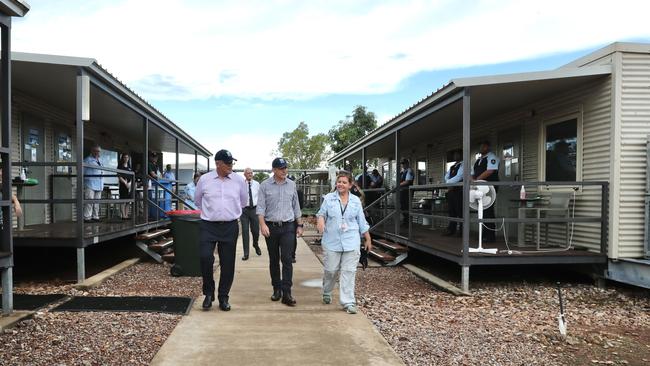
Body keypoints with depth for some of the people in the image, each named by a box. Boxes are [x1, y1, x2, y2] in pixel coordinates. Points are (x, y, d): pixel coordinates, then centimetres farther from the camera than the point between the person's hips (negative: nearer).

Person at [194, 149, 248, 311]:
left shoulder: (239, 180, 2)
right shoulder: (204, 179, 0)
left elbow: (243, 201, 19)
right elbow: (198, 200, 18)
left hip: (230, 227, 1)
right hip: (208, 226, -1)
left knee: (227, 264, 4)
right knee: (205, 258, -14)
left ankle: (223, 297, 20)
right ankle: (208, 293, 9)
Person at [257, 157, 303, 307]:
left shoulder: (291, 185, 6)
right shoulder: (265, 185, -1)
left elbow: (296, 206, 12)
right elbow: (260, 207, -5)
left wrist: (299, 225, 11)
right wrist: (262, 224, -17)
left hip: (288, 227, 0)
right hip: (271, 227, 0)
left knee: (287, 259, -8)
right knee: (274, 260, 10)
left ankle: (286, 293, -6)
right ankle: (277, 289, 23)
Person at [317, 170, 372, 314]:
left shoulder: (356, 201, 8)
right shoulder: (329, 198, 4)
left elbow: (362, 222, 12)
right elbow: (322, 213, 5)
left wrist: (368, 239, 13)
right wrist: (320, 220, -19)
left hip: (351, 243, 1)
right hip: (332, 242, 0)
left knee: (348, 272, -3)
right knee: (330, 270, 7)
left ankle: (348, 302, 3)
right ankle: (326, 293, 35)